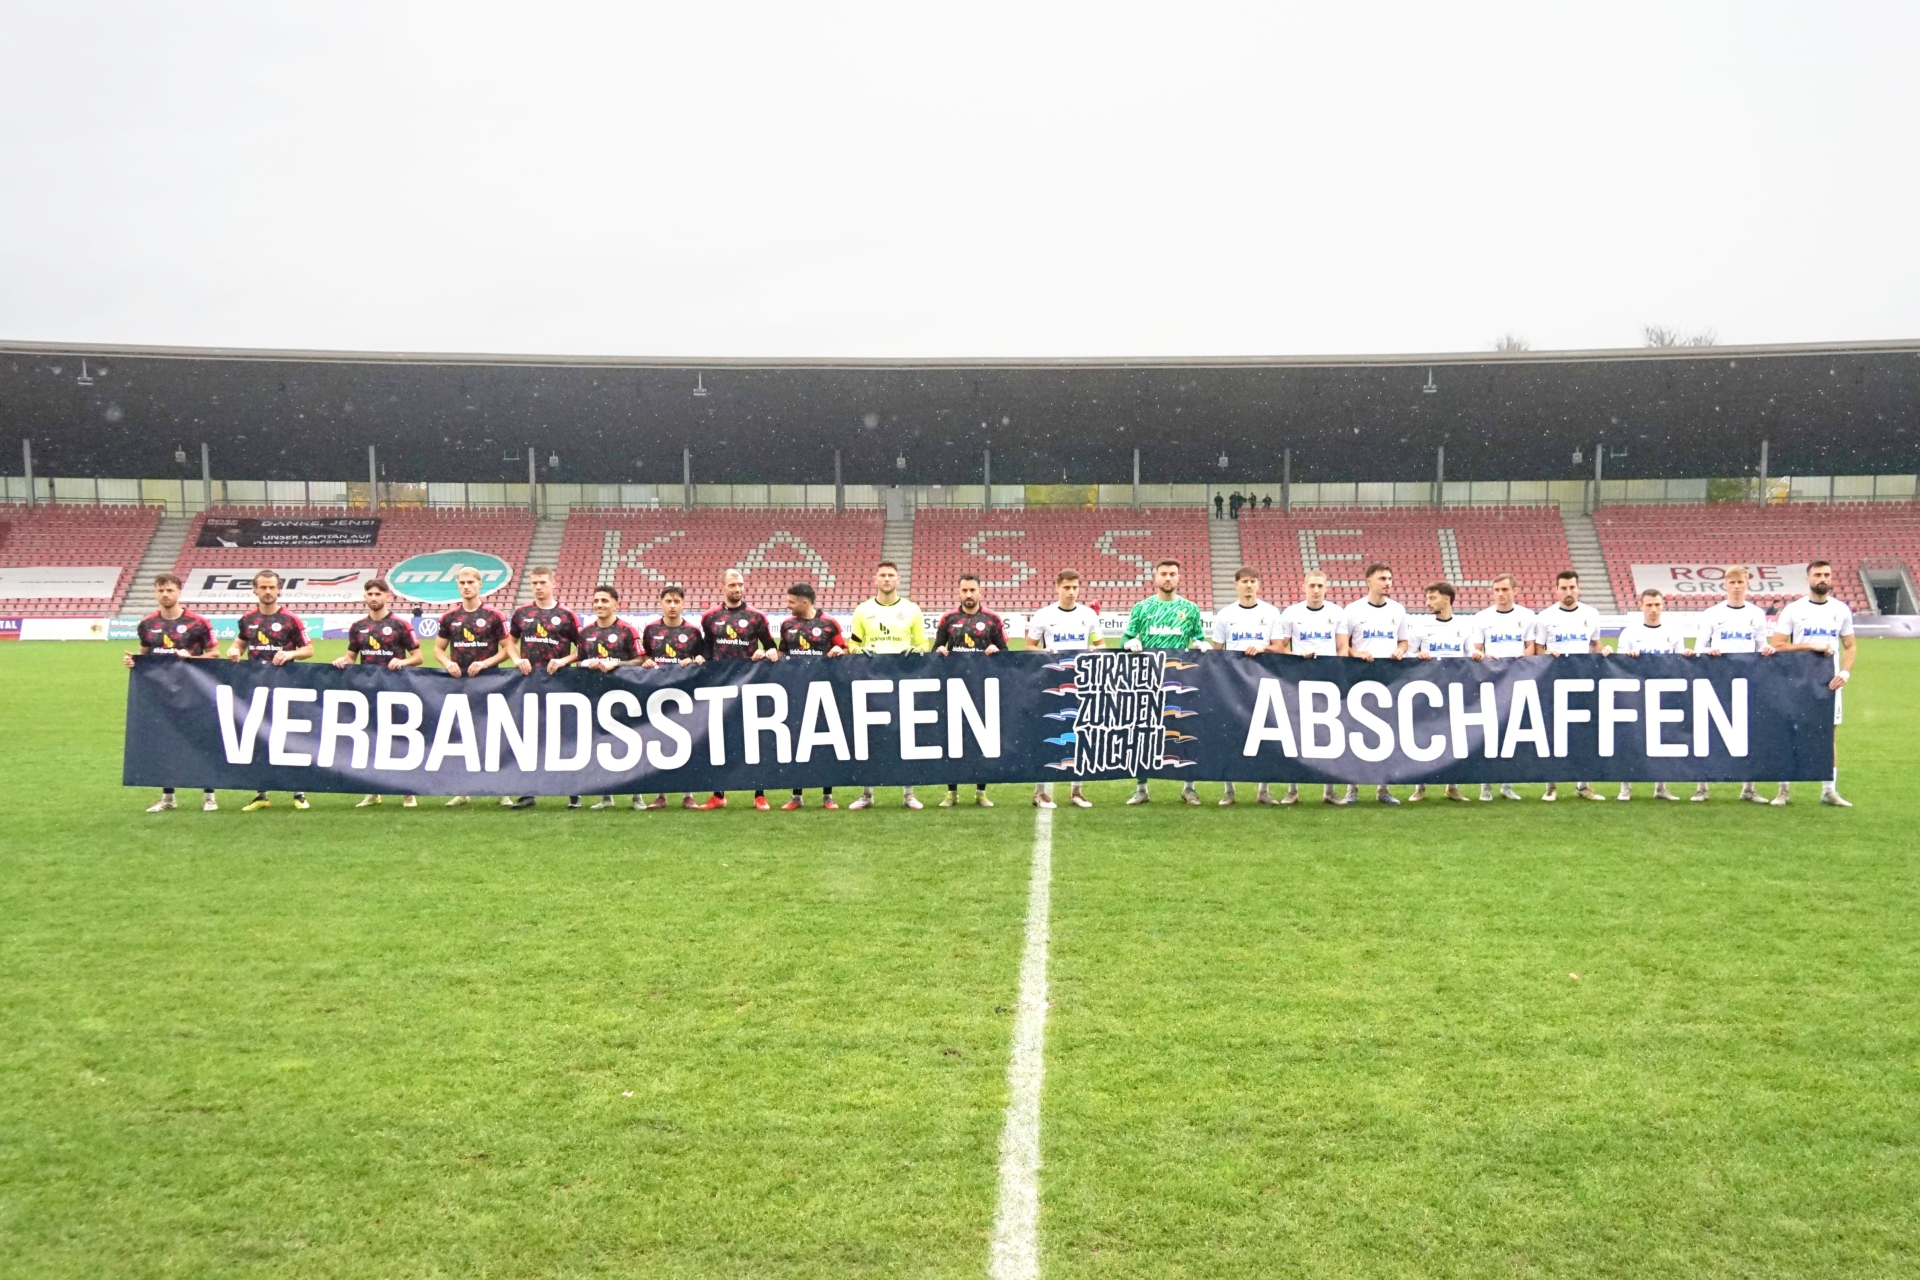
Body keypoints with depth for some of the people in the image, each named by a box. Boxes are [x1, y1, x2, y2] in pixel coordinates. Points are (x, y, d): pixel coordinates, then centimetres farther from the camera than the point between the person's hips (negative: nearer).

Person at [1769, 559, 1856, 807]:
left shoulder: (1841, 610, 6)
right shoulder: (1793, 610, -3)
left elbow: (1849, 646, 9)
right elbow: (1778, 646, -7)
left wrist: (1846, 672, -7)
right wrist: (1810, 646, -16)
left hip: (1830, 682, 3)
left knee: (1830, 734, 4)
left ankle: (1829, 790, 11)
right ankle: (1785, 788, 10)